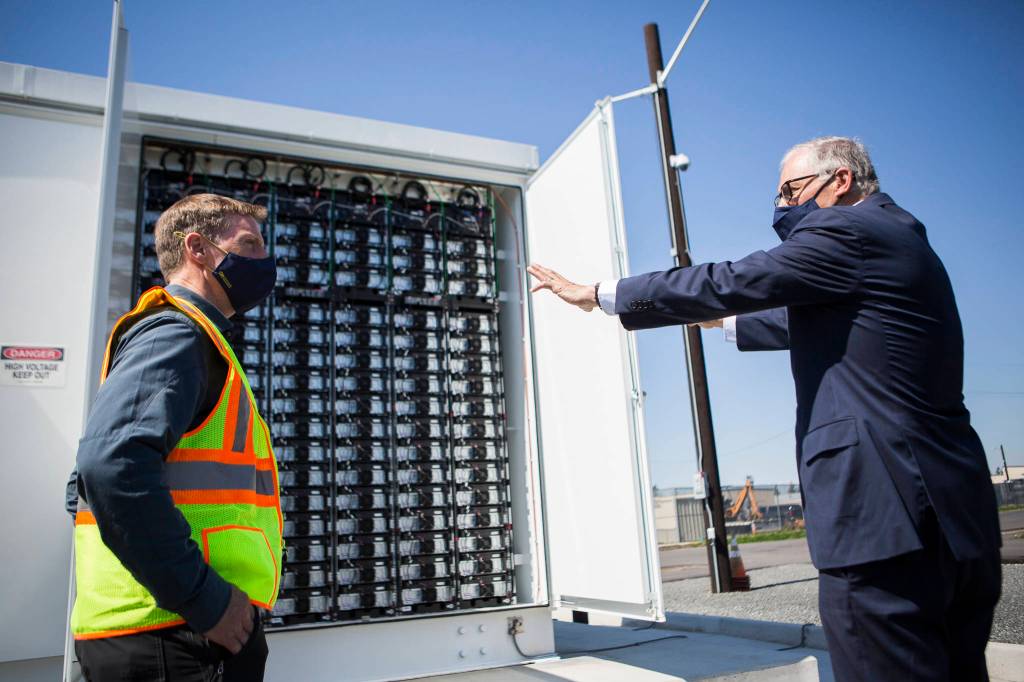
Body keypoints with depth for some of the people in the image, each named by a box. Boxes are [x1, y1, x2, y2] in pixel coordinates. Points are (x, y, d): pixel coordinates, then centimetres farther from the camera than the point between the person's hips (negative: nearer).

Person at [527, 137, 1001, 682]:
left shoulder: (848, 231, -9)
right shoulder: (899, 238, 22)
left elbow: (725, 283, -11)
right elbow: (817, 325, 33)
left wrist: (596, 294, -2)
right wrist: (724, 321, 43)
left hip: (883, 516, -10)